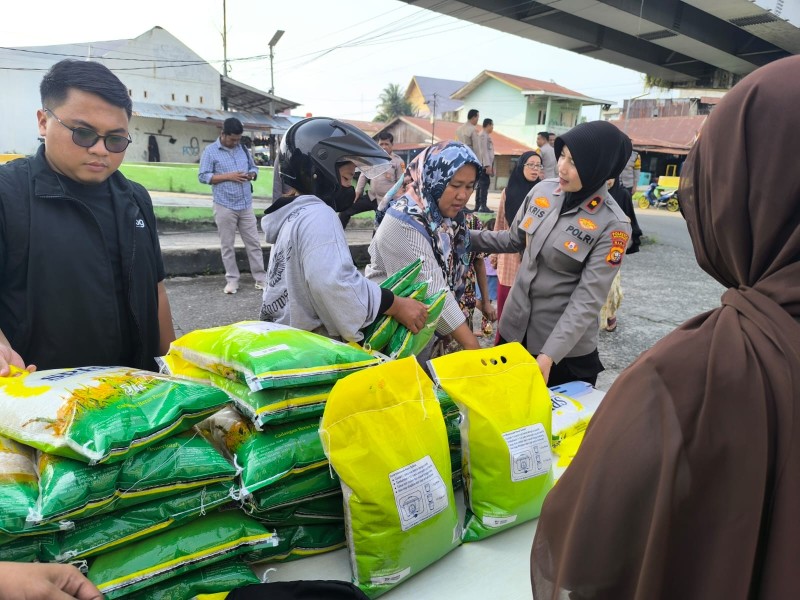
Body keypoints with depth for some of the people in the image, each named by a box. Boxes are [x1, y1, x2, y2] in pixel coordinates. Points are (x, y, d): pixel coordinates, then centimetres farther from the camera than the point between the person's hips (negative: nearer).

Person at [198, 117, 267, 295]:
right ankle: (232, 279, 14)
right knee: (227, 245, 4)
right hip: (225, 206, -4)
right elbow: (203, 176, -7)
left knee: (253, 242, 6)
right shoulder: (210, 151, -3)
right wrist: (228, 176, -16)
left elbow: (254, 167, 20)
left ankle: (261, 278, 12)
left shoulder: (244, 149, 10)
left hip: (246, 205, 4)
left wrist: (251, 175, -5)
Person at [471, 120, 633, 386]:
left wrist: (549, 355, -28)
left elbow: (588, 301, -22)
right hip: (514, 327, 5)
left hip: (566, 348, -5)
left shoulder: (612, 226, -19)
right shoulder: (543, 190, -5)